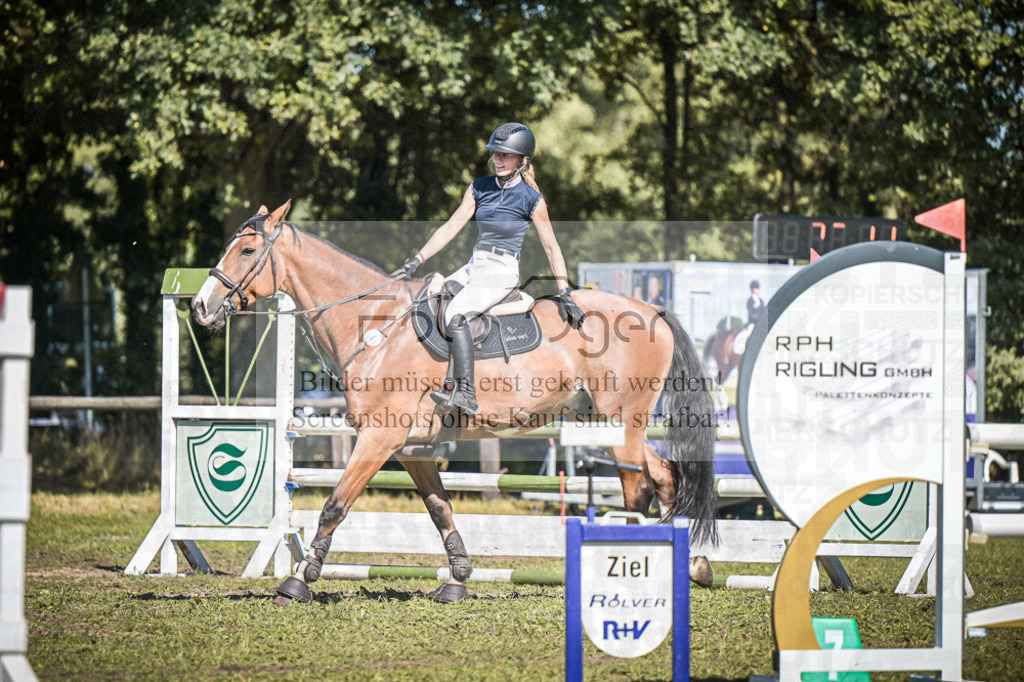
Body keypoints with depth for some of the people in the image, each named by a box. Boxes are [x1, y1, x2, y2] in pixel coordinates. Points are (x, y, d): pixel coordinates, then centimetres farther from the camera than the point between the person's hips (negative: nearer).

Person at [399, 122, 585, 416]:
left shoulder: (531, 199, -6)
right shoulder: (480, 188, 8)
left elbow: (551, 248, -1)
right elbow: (452, 227, 7)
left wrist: (565, 295, -4)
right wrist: (418, 259, -2)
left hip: (502, 271, -7)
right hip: (474, 267, 7)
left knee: (455, 315, -28)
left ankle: (466, 395, -32)